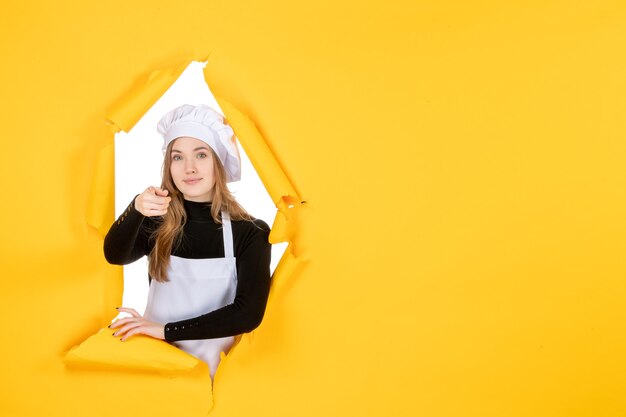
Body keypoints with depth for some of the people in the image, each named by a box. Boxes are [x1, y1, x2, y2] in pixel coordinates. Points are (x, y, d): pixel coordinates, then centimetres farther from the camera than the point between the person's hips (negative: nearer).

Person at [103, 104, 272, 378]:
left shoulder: (250, 233, -5)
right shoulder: (157, 223, 2)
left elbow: (248, 313, -12)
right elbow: (115, 256, -16)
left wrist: (167, 329, -14)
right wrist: (136, 210, -35)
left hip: (211, 367, -2)